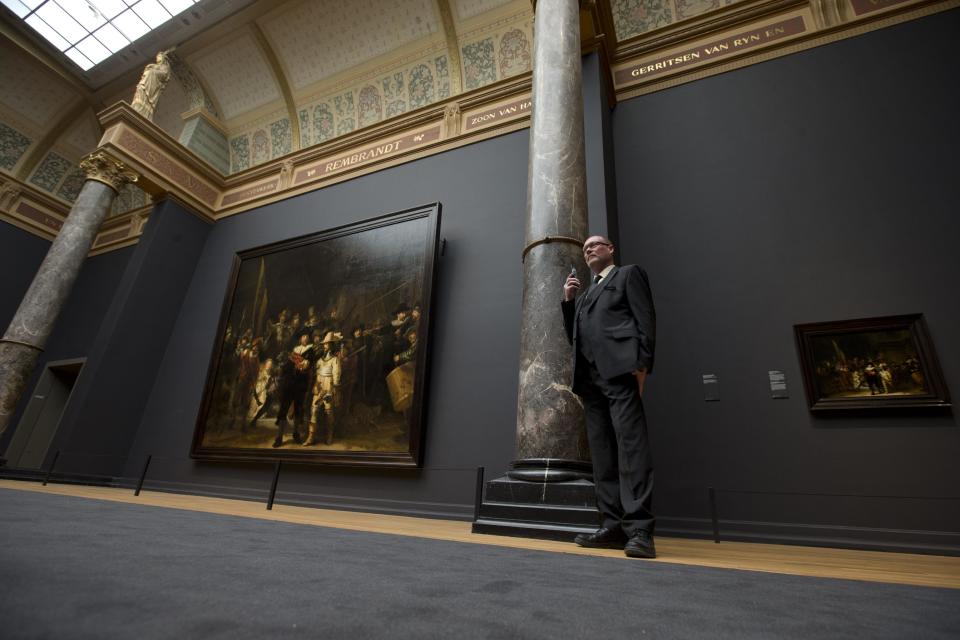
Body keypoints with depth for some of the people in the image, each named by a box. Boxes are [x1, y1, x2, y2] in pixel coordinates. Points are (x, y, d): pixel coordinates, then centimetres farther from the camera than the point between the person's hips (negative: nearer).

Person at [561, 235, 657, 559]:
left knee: (631, 445, -15)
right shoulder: (585, 295, 31)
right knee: (602, 453, 2)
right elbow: (573, 337, 24)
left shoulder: (629, 274, 13)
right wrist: (568, 300, 13)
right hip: (590, 377, 7)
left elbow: (646, 318, 0)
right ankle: (614, 526, 4)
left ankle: (639, 529, -14)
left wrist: (642, 363, -13)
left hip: (620, 370, -7)